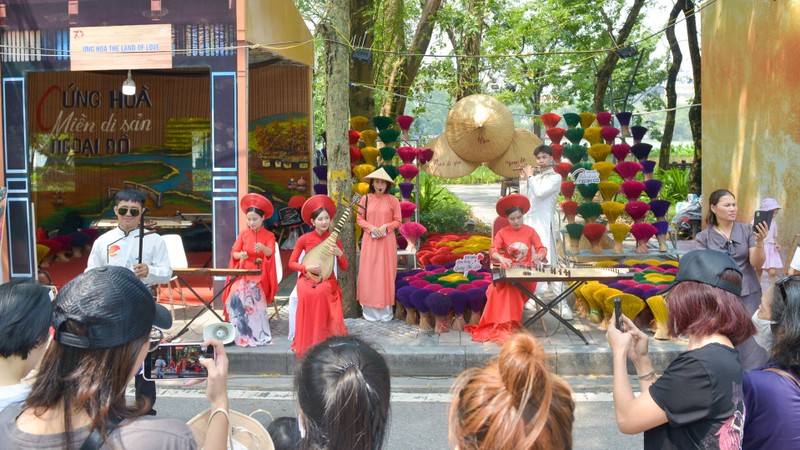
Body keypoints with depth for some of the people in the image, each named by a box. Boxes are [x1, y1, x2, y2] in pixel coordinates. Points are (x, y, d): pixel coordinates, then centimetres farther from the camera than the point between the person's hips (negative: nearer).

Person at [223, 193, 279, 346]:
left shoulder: (268, 235, 1)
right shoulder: (243, 234, 8)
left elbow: (271, 253, -17)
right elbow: (233, 253, 2)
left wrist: (263, 248, -41)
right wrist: (240, 255, -23)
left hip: (260, 275, -2)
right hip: (243, 273, 2)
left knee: (253, 297, -27)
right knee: (237, 295, -25)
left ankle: (256, 334, -15)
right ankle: (242, 334, -17)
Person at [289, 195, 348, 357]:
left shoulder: (334, 240, 0)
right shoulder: (304, 239, -4)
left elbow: (344, 268, 3)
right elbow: (291, 263, 0)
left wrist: (339, 254, -17)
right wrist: (307, 267, -18)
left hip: (327, 279, 0)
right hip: (307, 277, 0)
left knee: (321, 293, -36)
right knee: (307, 294, -36)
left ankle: (321, 341, -22)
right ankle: (306, 342, -21)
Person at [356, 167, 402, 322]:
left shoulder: (393, 200, 0)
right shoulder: (365, 199, 2)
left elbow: (397, 221, 3)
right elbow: (359, 219, 5)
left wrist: (385, 227, -14)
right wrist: (371, 228, -11)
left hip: (387, 240, -1)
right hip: (370, 240, 1)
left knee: (386, 272, 1)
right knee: (369, 272, 1)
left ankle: (386, 309, 9)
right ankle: (370, 309, 7)